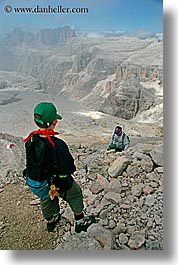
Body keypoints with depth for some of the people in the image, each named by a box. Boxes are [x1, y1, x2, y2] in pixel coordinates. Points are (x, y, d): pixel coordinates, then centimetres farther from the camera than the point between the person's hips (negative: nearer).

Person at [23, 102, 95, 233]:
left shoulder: (30, 141, -17)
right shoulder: (58, 145, -35)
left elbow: (29, 162, -2)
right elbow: (69, 169, -27)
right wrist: (72, 166, -4)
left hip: (34, 184, 6)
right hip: (57, 184, -5)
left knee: (46, 199, 33)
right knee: (75, 194, 22)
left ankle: (51, 222, 60)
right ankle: (80, 222, 39)